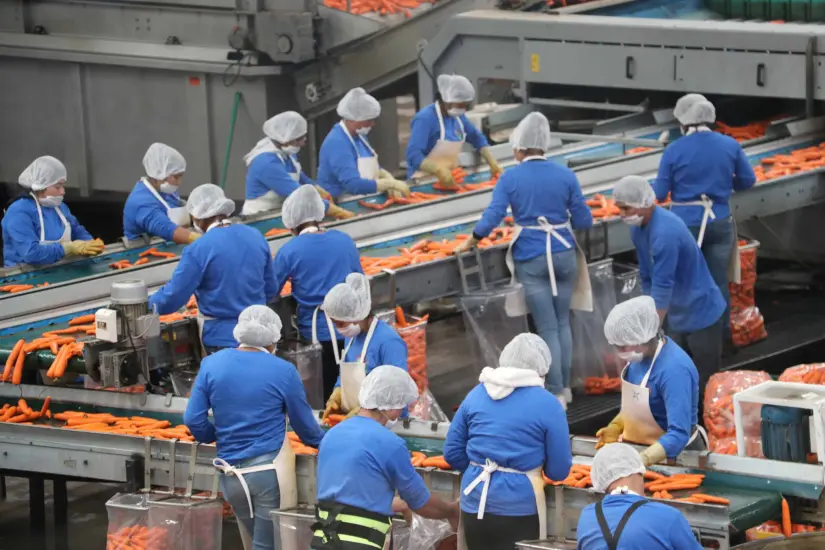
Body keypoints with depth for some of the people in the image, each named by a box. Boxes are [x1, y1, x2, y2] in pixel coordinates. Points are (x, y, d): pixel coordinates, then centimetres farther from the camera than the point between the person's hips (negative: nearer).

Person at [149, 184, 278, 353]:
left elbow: (173, 297, -10)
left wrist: (146, 304, 9)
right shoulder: (256, 236, 3)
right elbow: (271, 291, 12)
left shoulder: (198, 250, -14)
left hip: (222, 338, -5)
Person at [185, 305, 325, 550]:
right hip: (271, 470, -4)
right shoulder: (283, 372, -6)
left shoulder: (212, 364, 1)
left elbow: (193, 419, 1)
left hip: (231, 474, 4)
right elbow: (304, 424, 4)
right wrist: (321, 441, 25)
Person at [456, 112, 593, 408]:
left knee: (547, 328, 1)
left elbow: (492, 216, -10)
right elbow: (584, 220, 1)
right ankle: (565, 386, 21)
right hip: (564, 254, 2)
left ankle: (557, 393, 1)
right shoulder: (565, 175, -1)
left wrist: (471, 242, 5)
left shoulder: (511, 178, -6)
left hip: (531, 259, -2)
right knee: (563, 322, 15)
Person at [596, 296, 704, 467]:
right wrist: (615, 427, -4)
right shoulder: (642, 352, -4)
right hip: (638, 447, 7)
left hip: (672, 454, -7)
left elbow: (679, 435, -34)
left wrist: (638, 462, -44)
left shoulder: (674, 370, -27)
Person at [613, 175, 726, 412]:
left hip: (701, 314, -9)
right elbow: (647, 278, 11)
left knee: (705, 384, -2)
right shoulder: (639, 228, 1)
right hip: (678, 317, 9)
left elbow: (662, 286, -29)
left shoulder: (665, 232, -28)